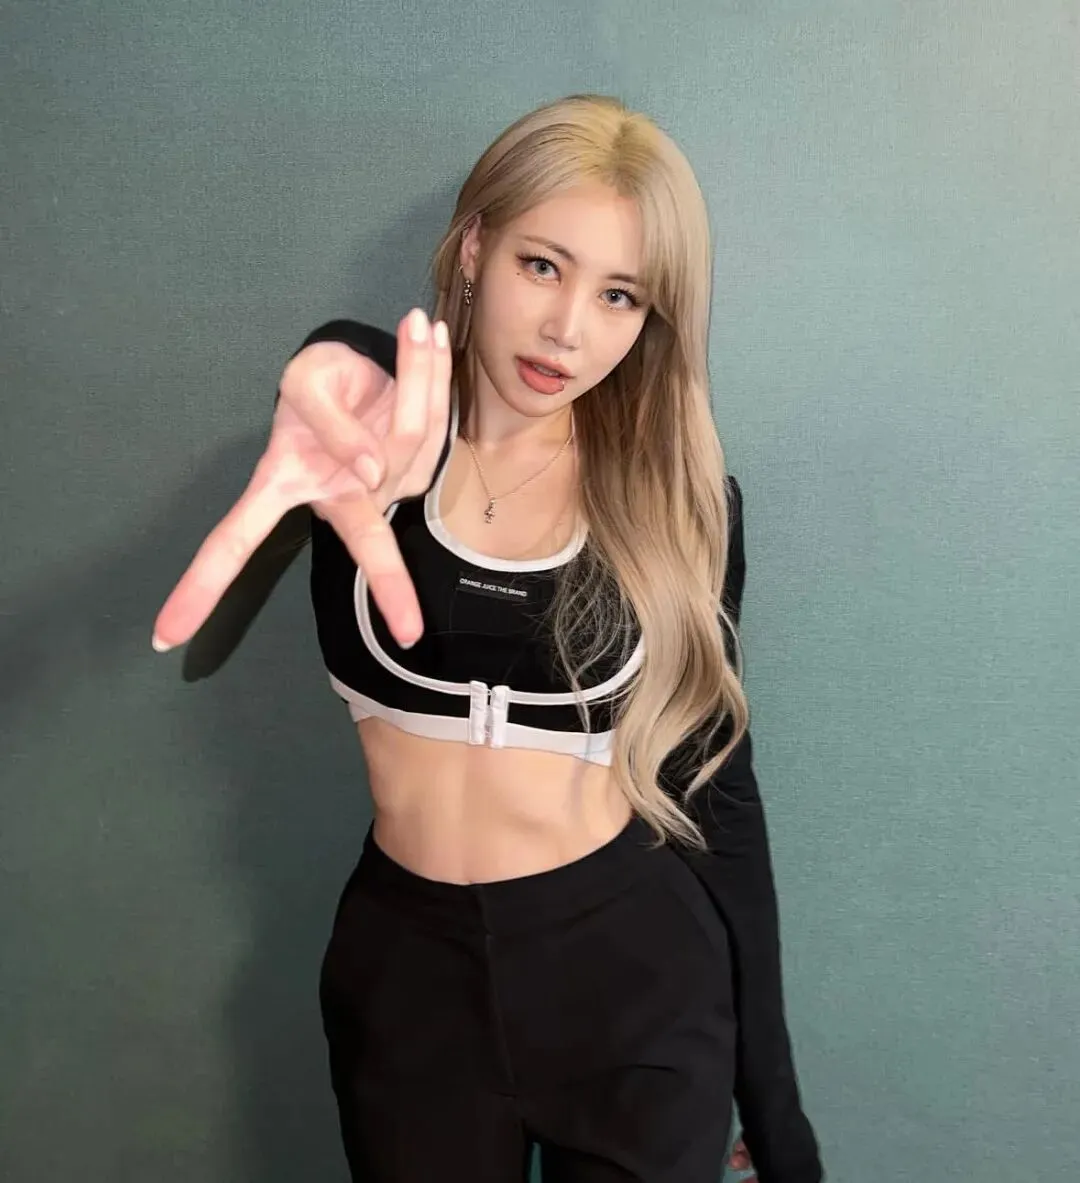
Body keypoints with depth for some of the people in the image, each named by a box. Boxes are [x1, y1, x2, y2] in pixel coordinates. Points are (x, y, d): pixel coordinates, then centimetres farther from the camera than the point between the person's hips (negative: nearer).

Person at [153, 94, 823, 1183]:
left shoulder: (683, 494, -7)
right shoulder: (390, 422, -7)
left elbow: (717, 789, -3)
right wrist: (337, 382, -57)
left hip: (638, 979, 0)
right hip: (407, 973, 1)